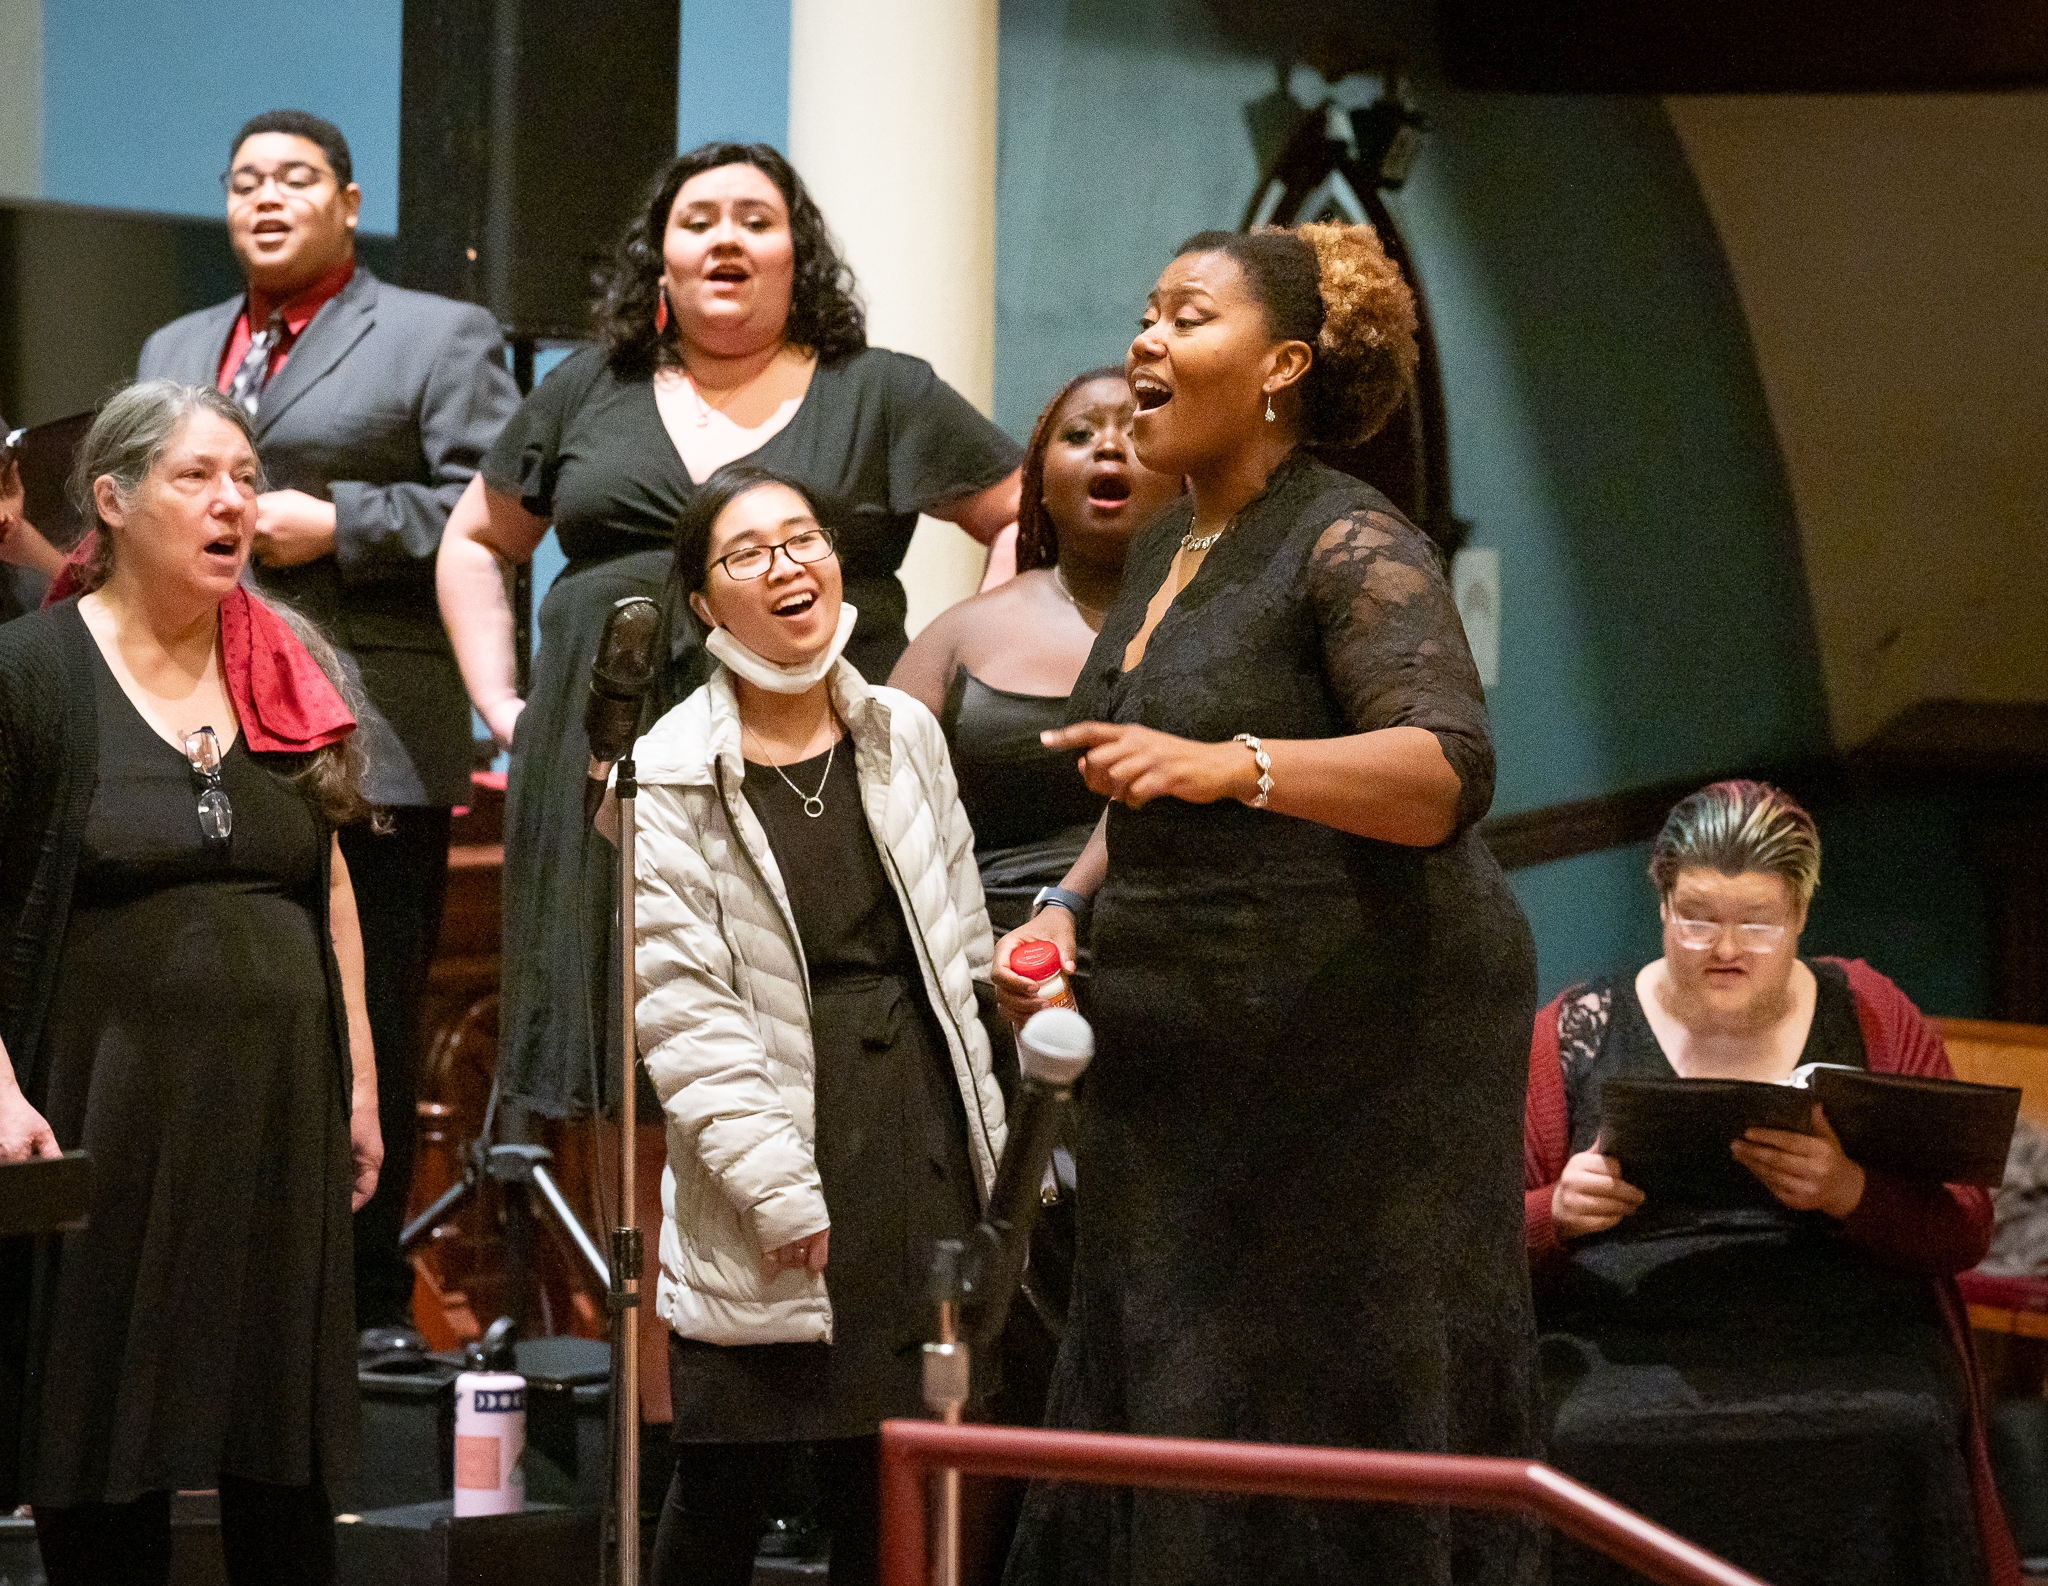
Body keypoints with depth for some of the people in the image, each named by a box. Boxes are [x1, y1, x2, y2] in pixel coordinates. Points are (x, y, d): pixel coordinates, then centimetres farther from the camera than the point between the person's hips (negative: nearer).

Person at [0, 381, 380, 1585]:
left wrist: (360, 1082, 12)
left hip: (279, 1112, 4)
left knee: (288, 1480, 6)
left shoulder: (292, 675, 11)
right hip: (106, 1112, -4)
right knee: (102, 1481, 1)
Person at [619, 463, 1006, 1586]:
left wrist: (987, 1136, 11)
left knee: (885, 1490, 7)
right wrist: (777, 1187, -15)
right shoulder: (670, 780, -6)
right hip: (784, 1138, -4)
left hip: (923, 1145, 4)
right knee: (724, 1488, 1)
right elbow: (681, 1007, -11)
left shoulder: (904, 736, 9)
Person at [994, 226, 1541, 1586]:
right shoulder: (1168, 553, 15)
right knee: (1164, 1427, 9)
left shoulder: (1351, 547, -12)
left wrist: (1233, 765, -37)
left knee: (1342, 1437, -5)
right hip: (1185, 1060, 9)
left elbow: (1448, 773, -26)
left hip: (1358, 1052, -9)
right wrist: (1066, 909, 11)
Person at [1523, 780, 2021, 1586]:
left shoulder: (1872, 1017, 15)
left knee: (1891, 1452, -34)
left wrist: (1850, 1194, -13)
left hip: (1850, 1343, 0)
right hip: (1624, 1351, 0)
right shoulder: (1576, 1032, 14)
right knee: (1583, 1447, -35)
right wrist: (1556, 1215, -10)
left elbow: (1964, 1229, 8)